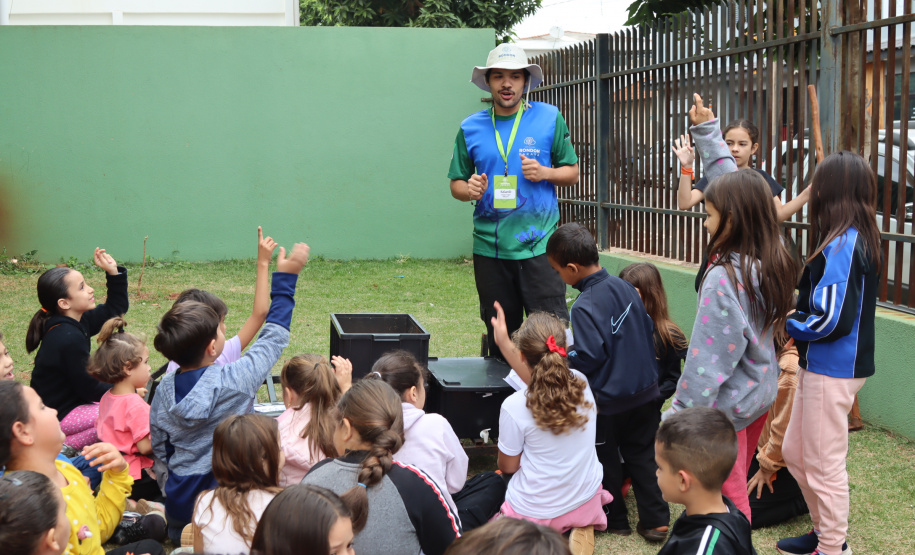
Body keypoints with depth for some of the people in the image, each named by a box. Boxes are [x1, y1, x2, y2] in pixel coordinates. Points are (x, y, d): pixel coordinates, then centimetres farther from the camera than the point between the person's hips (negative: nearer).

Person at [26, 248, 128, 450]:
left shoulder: (77, 322, 1)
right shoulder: (69, 338, -25)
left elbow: (116, 308, 16)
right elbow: (89, 389, -20)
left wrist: (114, 272, 3)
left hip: (69, 402, 9)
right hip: (58, 417, -9)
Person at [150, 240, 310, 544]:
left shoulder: (164, 391, -6)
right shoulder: (236, 380, -21)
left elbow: (160, 450, 5)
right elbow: (273, 338, -7)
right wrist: (285, 278, -1)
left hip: (180, 502, 6)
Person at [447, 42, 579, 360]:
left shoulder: (549, 118, 4)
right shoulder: (470, 128, 8)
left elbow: (572, 172, 9)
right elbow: (456, 184, 12)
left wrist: (545, 172, -12)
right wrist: (468, 190, -11)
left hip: (539, 245, -2)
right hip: (489, 247, 2)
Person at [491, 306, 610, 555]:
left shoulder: (514, 407, -25)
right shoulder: (581, 384, -12)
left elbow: (507, 466, -9)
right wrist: (504, 343, 14)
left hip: (533, 512, -4)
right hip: (586, 502, 4)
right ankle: (582, 529, 7)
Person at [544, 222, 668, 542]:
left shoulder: (585, 306, -23)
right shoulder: (624, 287, 1)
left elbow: (589, 357, -25)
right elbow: (647, 329, 11)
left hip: (608, 400, -7)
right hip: (645, 392, 7)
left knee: (606, 459, 12)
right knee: (643, 456, 15)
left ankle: (614, 519, 26)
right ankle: (655, 521, 15)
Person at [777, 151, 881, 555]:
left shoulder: (841, 245, -22)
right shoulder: (860, 239, 7)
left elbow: (830, 320, -24)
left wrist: (786, 327, -7)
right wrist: (795, 326, 0)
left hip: (832, 371, -9)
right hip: (824, 366, 9)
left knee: (823, 465, 5)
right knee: (794, 451, 21)